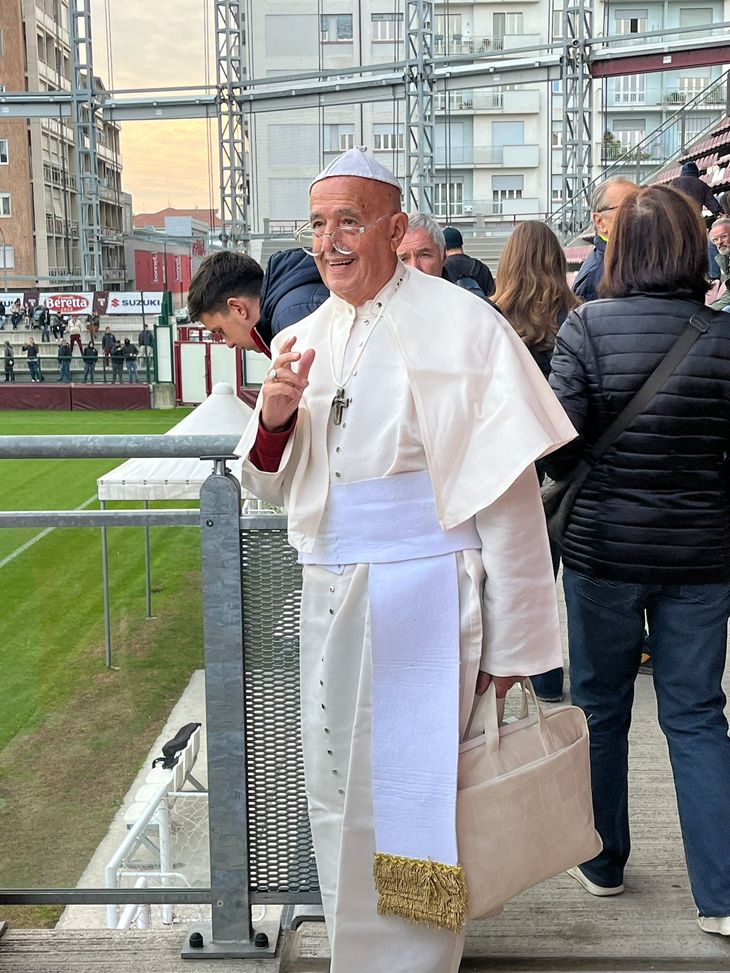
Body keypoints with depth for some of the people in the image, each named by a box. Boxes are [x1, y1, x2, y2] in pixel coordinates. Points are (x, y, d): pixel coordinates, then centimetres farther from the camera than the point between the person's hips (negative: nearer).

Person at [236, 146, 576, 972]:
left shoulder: (461, 327, -9)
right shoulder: (302, 342, 9)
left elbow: (508, 494, -10)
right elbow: (272, 486, 14)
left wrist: (507, 646, -11)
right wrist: (273, 418, -8)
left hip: (423, 598, -6)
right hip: (328, 596, 6)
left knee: (405, 802, 0)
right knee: (335, 795, 15)